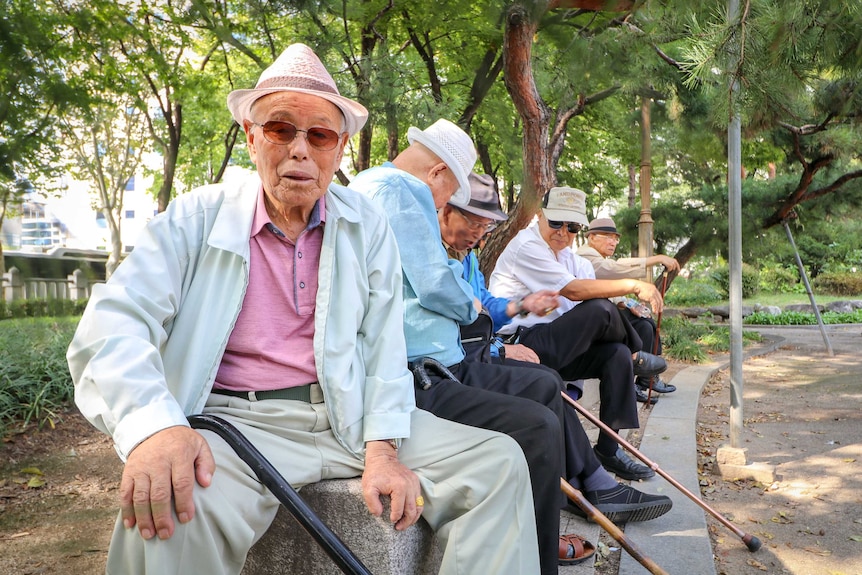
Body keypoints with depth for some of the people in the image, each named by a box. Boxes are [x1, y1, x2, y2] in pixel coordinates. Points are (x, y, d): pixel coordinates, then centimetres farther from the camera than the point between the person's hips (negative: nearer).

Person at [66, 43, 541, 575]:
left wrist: (383, 450, -11)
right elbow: (112, 323, -10)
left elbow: (383, 344, 3)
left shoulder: (367, 225, 7)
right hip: (236, 420, -3)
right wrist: (152, 425, -29)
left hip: (350, 417, 4)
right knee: (165, 511, -36)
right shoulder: (197, 217, 0)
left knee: (499, 462, -7)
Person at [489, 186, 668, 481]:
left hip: (553, 345, 9)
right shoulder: (526, 246, -11)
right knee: (600, 309, -25)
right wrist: (634, 285, -18)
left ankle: (608, 448, -5)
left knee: (617, 354, -12)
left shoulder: (568, 256, 19)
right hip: (523, 344, -9)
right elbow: (574, 290, -22)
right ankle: (636, 355, 7)